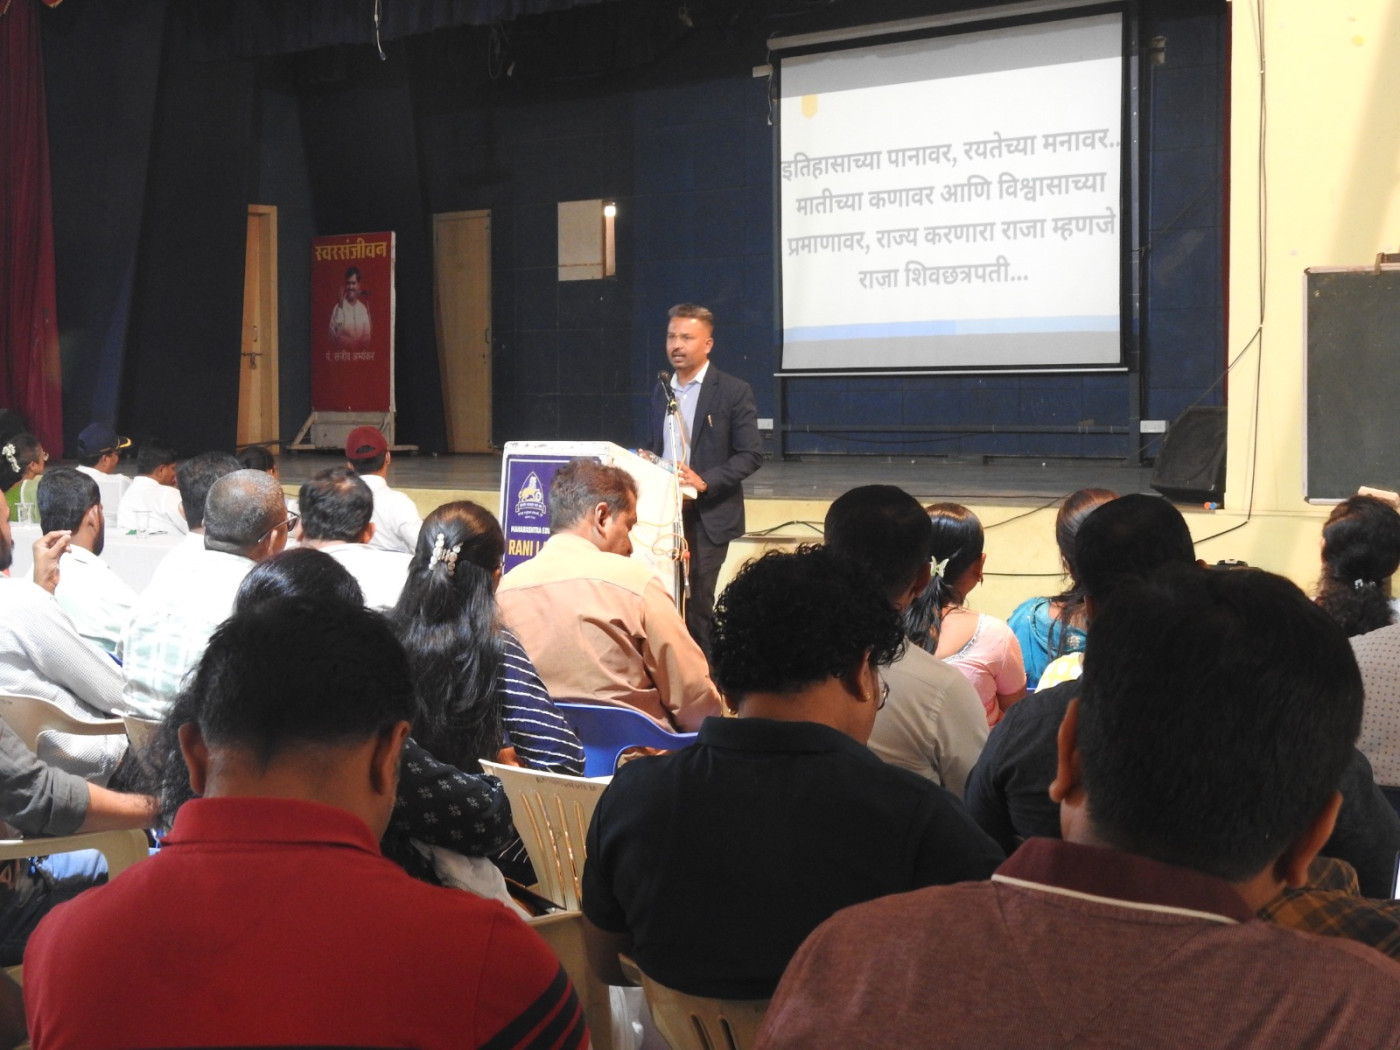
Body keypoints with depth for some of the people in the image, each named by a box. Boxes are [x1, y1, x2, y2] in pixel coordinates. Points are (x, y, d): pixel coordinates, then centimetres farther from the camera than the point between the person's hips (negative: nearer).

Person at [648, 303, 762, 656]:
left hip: (707, 515, -5)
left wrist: (704, 481, -18)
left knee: (696, 604, -8)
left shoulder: (733, 391, -4)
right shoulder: (661, 393, 15)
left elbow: (751, 454, -8)